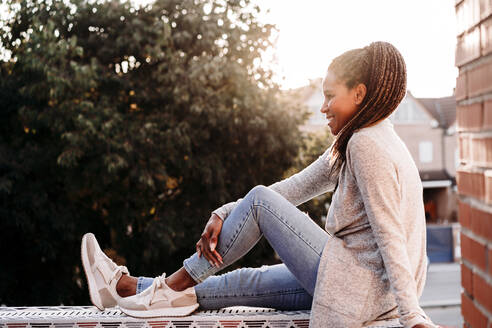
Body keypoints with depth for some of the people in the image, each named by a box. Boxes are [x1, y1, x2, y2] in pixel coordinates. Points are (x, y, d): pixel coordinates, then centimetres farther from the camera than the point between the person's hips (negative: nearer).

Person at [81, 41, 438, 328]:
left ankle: (177, 285, 2)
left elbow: (391, 237, -23)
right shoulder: (352, 144, 15)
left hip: (360, 289, -10)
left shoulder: (367, 145, -16)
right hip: (369, 288, 10)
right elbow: (296, 187, 9)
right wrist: (224, 215, 0)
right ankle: (126, 286, 16)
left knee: (259, 200, -8)